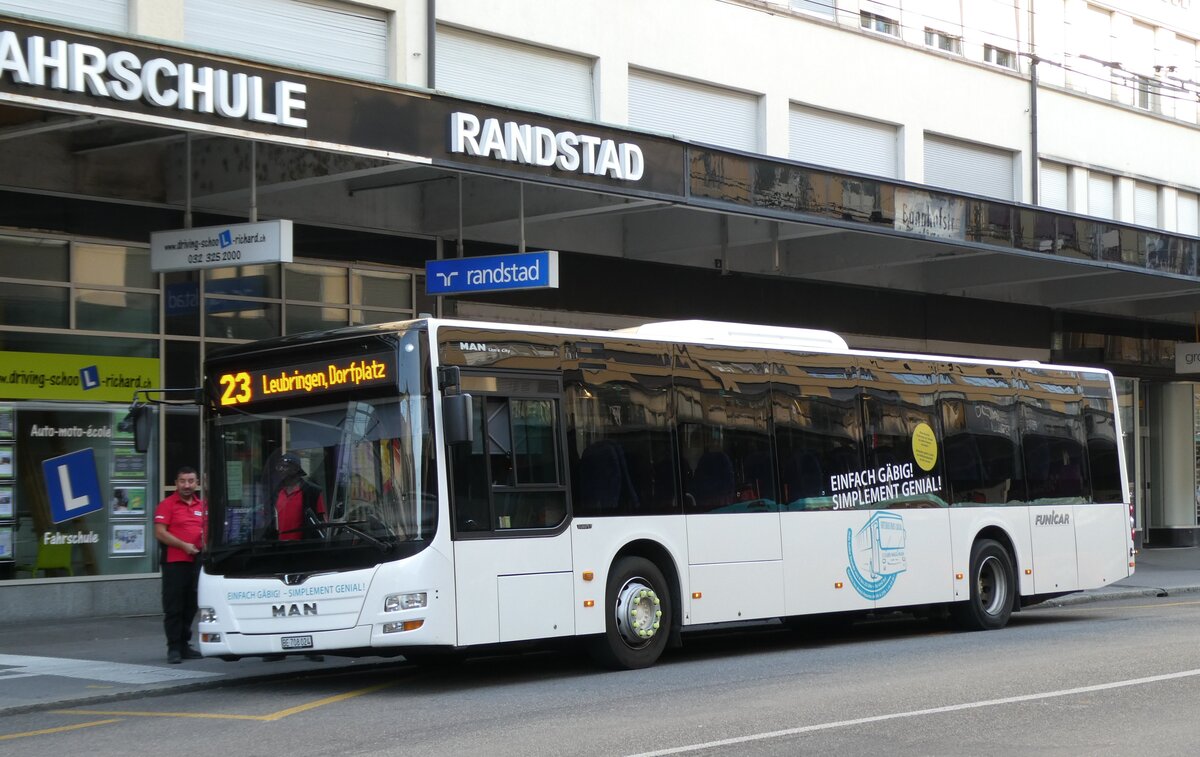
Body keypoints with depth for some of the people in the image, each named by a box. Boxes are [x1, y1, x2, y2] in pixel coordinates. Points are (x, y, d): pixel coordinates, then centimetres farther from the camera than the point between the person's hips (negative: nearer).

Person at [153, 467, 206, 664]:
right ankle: (173, 648, -2)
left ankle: (184, 645, 19)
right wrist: (184, 546, -16)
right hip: (174, 561, -6)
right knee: (174, 607, -4)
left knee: (190, 607, 11)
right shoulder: (167, 505, -3)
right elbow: (160, 533, -11)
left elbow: (207, 529, 27)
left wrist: (206, 544, 7)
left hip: (196, 561, 6)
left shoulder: (202, 505, 14)